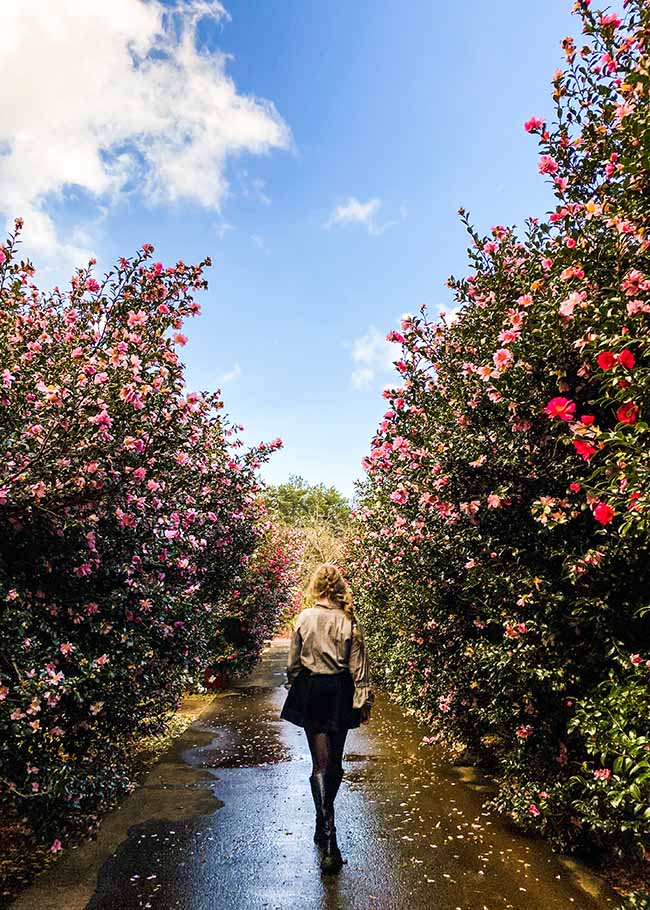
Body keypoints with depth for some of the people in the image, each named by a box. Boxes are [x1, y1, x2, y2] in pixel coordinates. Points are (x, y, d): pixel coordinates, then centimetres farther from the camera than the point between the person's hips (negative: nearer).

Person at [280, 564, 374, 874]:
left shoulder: (304, 618, -7)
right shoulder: (349, 620, -8)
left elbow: (293, 662, 0)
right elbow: (358, 664, -6)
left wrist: (294, 687, 15)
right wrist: (364, 699, 2)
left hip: (310, 691, -1)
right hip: (340, 692, 1)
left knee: (321, 763, 3)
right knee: (335, 761, 18)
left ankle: (326, 829, -6)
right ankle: (326, 821, 36)